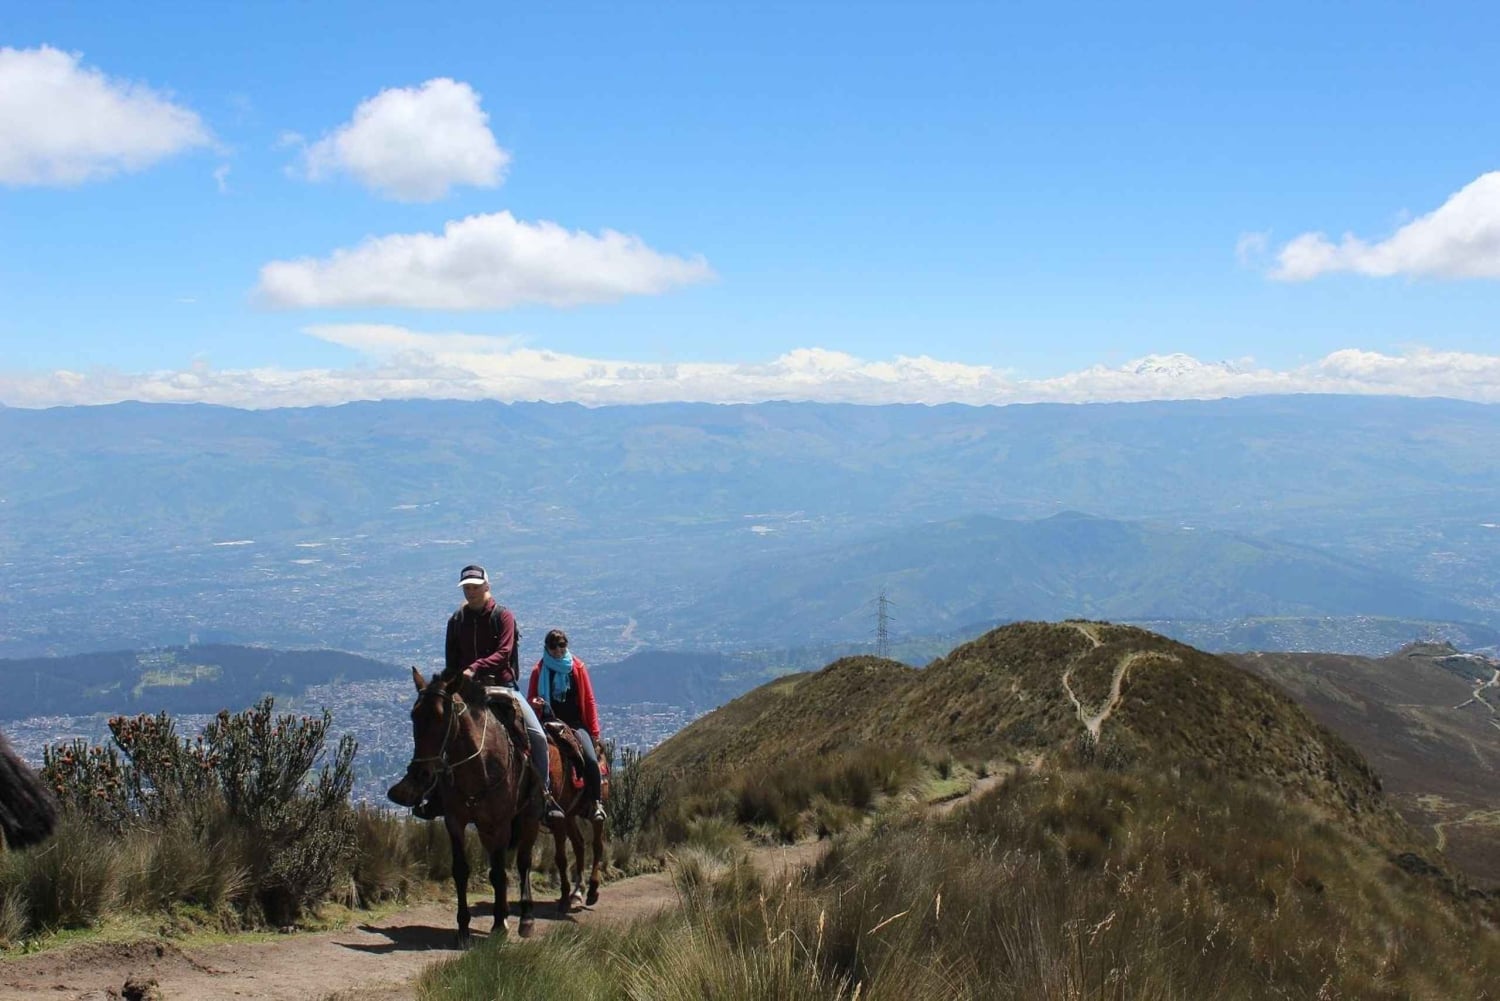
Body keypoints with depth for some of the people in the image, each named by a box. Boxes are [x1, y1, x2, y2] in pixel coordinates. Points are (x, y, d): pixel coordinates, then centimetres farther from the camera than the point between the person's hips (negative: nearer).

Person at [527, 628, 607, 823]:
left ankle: (597, 802, -8)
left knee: (591, 759, -22)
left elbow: (589, 700, 7)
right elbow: (530, 699, 12)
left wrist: (594, 732, 4)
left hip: (576, 723, 0)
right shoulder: (539, 670, 5)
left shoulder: (578, 667, 6)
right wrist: (535, 703, -13)